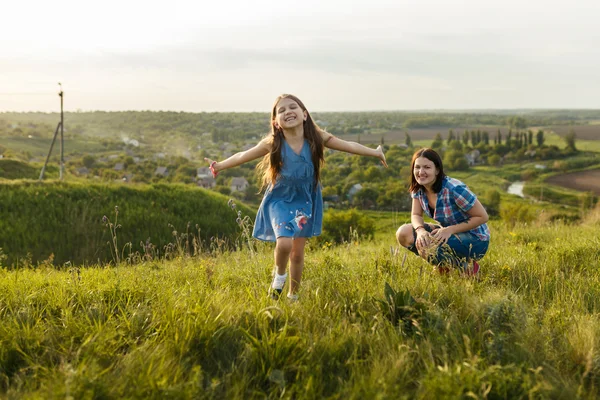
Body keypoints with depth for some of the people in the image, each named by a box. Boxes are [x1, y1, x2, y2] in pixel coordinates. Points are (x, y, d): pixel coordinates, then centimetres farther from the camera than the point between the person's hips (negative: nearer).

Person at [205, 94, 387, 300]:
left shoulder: (317, 138, -14)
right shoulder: (273, 144, -16)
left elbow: (349, 146, -7)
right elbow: (243, 156, -9)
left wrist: (375, 152, -5)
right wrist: (220, 165, -15)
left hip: (304, 201, 2)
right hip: (279, 201, -2)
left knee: (298, 253, 9)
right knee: (284, 243, -24)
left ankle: (293, 295, 30)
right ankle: (279, 274, 10)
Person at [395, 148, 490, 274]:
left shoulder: (454, 189, -26)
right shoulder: (418, 188, -5)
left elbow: (482, 217, -20)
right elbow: (416, 215, -1)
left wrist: (450, 230, -27)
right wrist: (420, 230, -25)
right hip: (449, 233, 8)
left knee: (425, 247, -33)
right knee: (403, 233, -9)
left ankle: (465, 265, -7)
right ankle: (444, 264, 5)